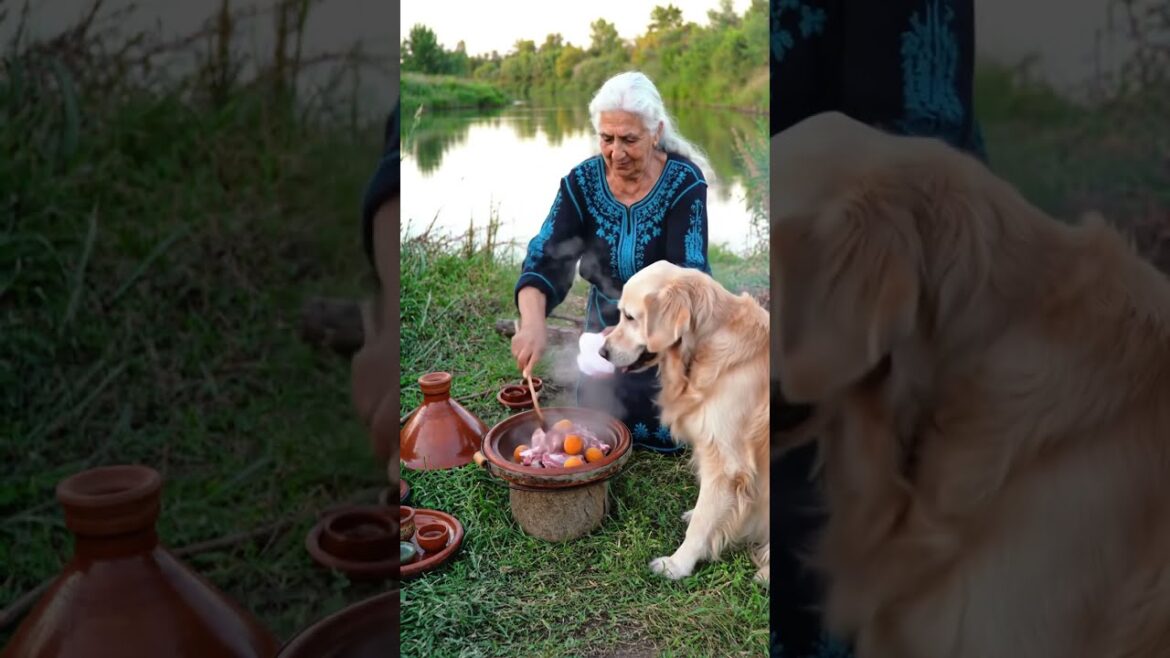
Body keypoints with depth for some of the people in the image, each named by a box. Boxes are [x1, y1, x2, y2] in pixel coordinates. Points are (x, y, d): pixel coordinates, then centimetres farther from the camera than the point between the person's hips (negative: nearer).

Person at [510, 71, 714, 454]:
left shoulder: (685, 183, -22)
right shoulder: (582, 182, -14)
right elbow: (544, 260, -22)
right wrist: (533, 321, -42)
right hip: (605, 327, 3)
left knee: (660, 440, 5)